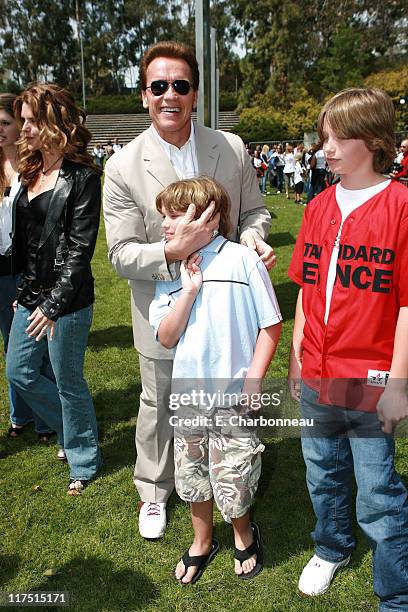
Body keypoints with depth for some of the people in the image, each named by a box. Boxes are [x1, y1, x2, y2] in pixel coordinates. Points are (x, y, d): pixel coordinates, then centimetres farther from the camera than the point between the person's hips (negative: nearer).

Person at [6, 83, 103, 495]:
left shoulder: (83, 178, -13)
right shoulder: (29, 172, 11)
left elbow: (80, 249, -17)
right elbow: (22, 239, 14)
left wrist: (54, 304, -19)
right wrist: (24, 290, 11)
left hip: (66, 300, -8)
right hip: (30, 293, 8)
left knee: (68, 381, 5)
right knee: (19, 373, 16)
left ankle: (84, 461, 29)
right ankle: (73, 430, 39)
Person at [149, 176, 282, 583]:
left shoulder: (242, 260, -10)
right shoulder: (170, 272, 3)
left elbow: (271, 325, -7)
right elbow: (166, 338, -5)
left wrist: (254, 378, -12)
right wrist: (189, 291, -15)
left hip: (233, 398, -4)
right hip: (186, 396, 4)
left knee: (233, 481, 7)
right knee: (192, 478, 18)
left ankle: (244, 536, 41)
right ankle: (202, 542, 45)